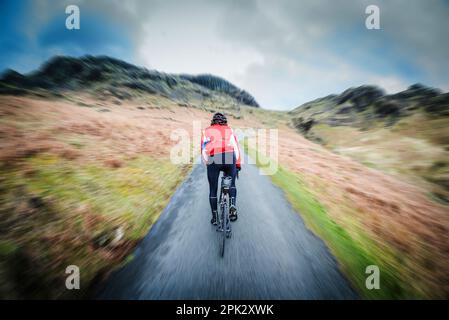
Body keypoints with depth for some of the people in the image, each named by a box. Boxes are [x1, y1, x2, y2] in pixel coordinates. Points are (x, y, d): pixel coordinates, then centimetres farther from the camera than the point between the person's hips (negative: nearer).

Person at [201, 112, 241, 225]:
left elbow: (203, 149, 12)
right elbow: (236, 147, 19)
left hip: (213, 159, -1)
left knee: (213, 189, 15)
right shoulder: (229, 130, 24)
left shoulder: (207, 131, 22)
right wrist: (238, 164, 25)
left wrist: (207, 163, 19)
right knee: (232, 184, 24)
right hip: (230, 158, 1)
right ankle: (232, 206, 4)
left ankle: (214, 217, 21)